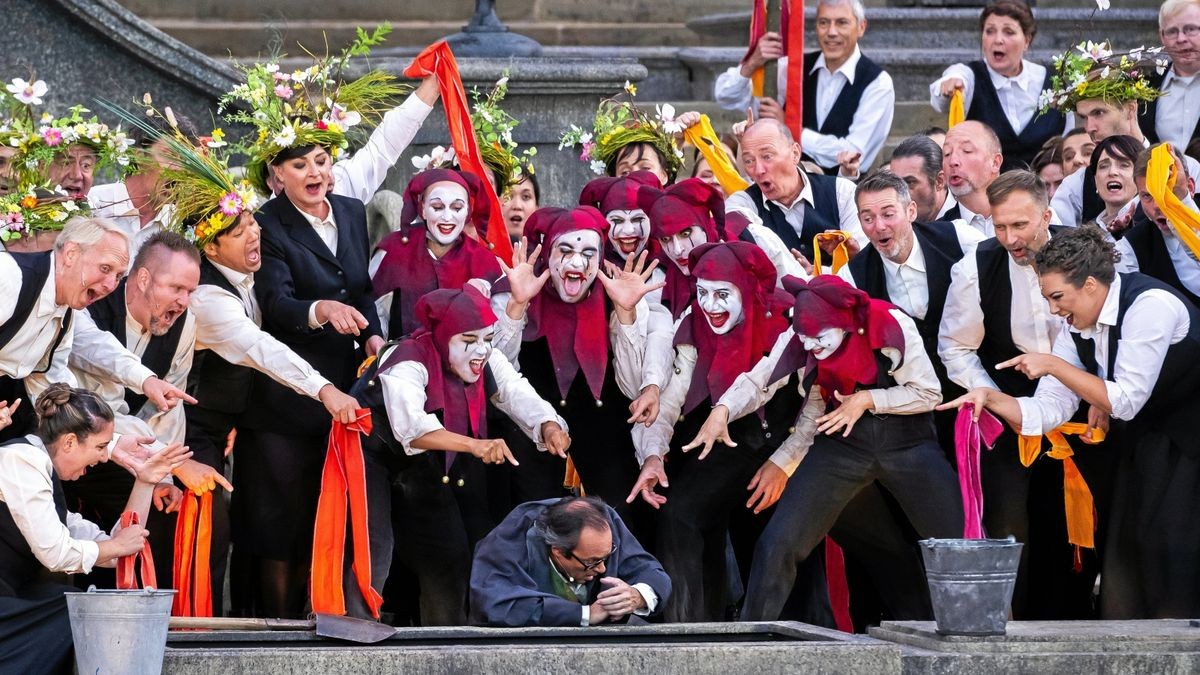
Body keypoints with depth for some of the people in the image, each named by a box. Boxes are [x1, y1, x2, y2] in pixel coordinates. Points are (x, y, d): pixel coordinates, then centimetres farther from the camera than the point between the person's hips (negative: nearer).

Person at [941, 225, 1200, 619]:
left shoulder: (1151, 306, -25)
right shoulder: (1077, 327, -1)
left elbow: (1126, 401, -26)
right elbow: (1048, 410, -1)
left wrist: (1053, 365, -22)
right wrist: (991, 399, -17)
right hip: (1149, 435, 8)